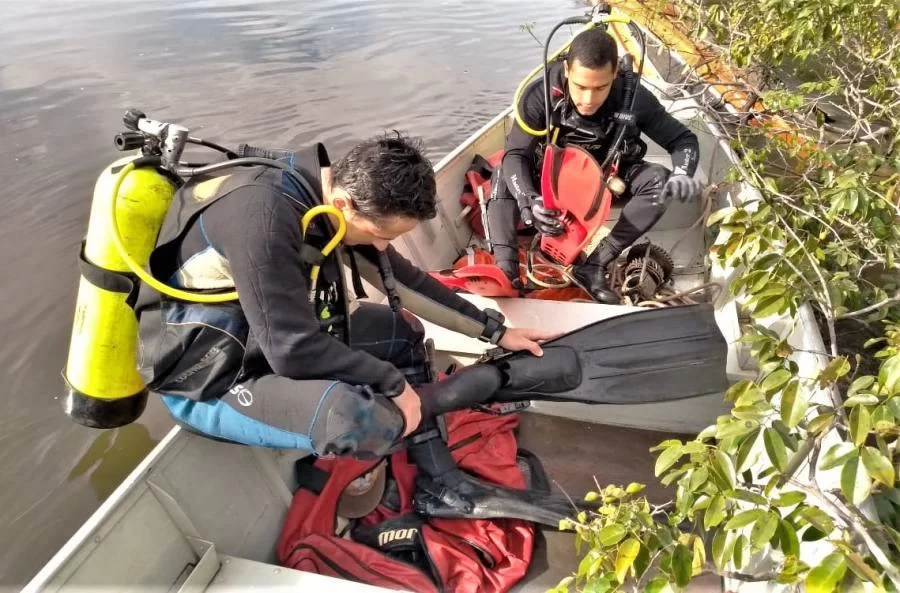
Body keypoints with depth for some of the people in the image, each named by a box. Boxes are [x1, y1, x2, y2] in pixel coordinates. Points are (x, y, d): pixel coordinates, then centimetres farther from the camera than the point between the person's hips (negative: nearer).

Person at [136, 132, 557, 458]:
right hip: (208, 379, -9)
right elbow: (293, 350, -31)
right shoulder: (263, 215, -31)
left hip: (277, 341, 9)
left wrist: (495, 331, 9)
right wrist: (394, 383, -18)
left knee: (403, 330, 9)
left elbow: (405, 280, 6)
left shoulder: (337, 195, -4)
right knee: (358, 418, -35)